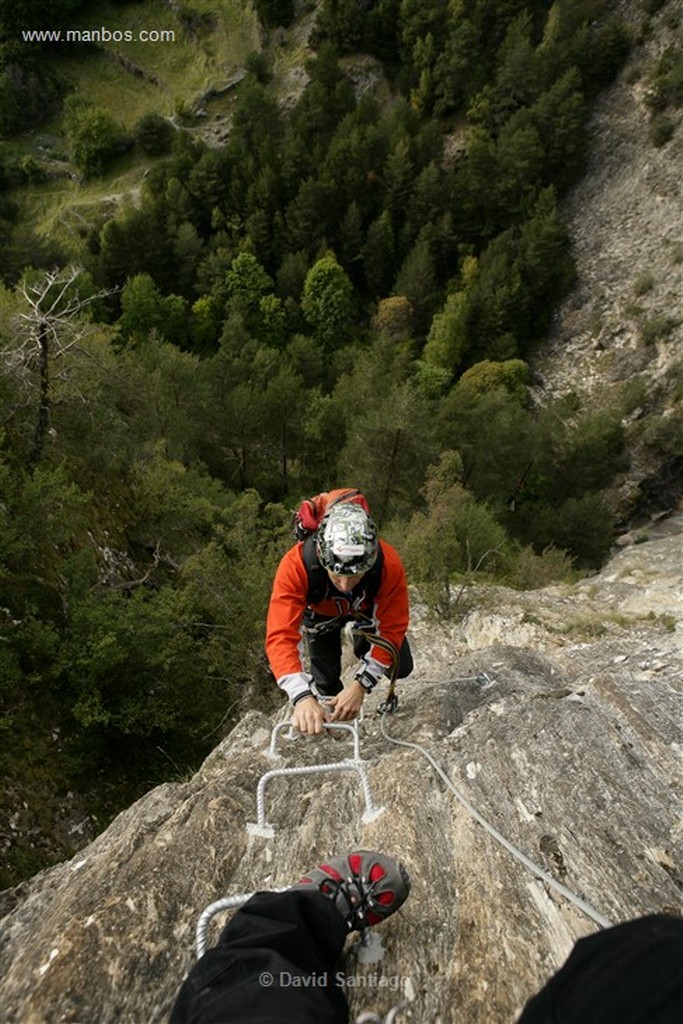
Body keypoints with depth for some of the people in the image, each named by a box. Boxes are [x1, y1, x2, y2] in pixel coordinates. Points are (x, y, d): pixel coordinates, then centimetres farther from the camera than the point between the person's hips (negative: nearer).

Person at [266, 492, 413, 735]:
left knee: (401, 668, -5)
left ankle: (362, 646, 25)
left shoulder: (389, 564, -42)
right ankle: (335, 719, 32)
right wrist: (302, 697, -60)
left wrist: (360, 685, -40)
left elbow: (392, 628, -32)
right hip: (320, 612, 0)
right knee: (327, 679, -2)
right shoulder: (295, 565, -45)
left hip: (368, 609, 1)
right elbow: (281, 636, -47)